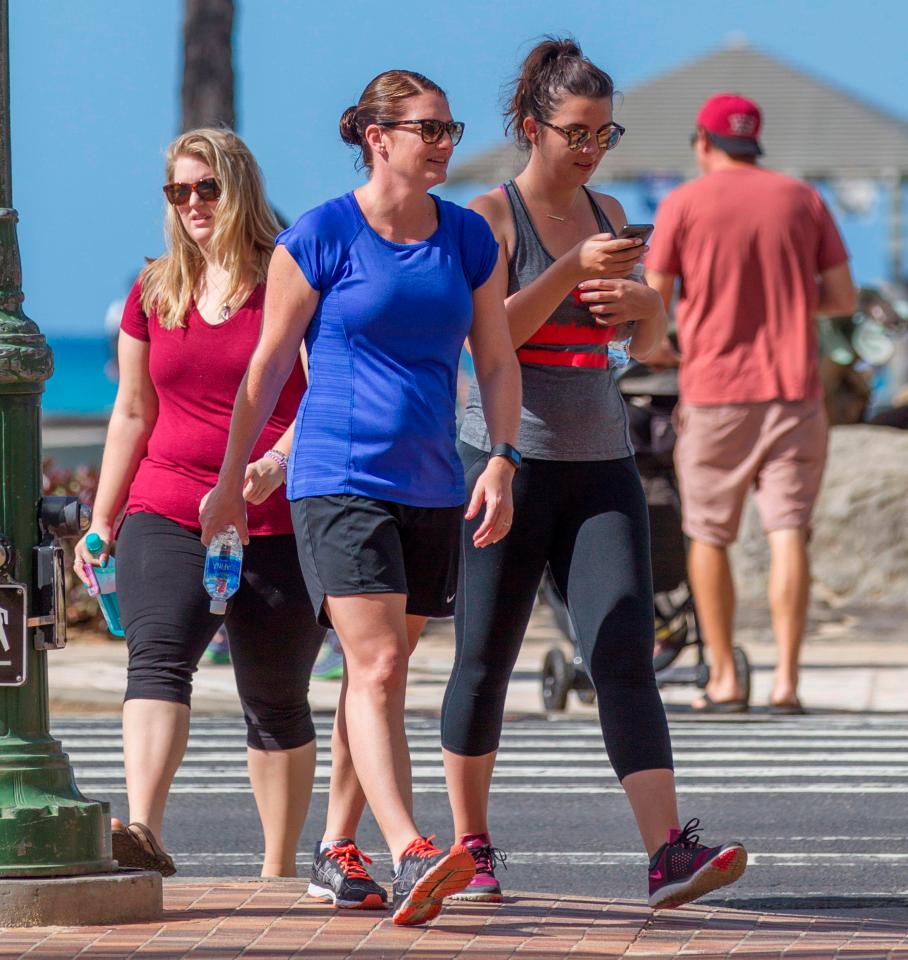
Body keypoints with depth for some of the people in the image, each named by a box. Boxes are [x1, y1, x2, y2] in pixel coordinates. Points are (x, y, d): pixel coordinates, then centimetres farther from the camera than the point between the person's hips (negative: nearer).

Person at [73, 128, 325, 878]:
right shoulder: (154, 294, 14)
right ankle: (144, 832, -39)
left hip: (279, 527, -3)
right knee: (158, 655, -22)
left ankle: (281, 868, 17)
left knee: (275, 699, 5)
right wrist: (101, 522, 18)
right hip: (167, 519, 3)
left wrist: (274, 466, -24)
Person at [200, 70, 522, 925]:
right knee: (374, 668, -16)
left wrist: (501, 462, -1)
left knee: (381, 674, 13)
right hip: (339, 480, -5)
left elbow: (497, 361, 13)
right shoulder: (319, 238, -5)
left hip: (430, 488, 5)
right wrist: (232, 480, 7)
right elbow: (268, 366, 2)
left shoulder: (469, 240, 8)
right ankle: (409, 857, -27)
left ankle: (336, 853, 25)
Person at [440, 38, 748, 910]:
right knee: (485, 660, 4)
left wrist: (644, 303, -4)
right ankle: (469, 848, 20)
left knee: (625, 651, -9)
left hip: (601, 467, 4)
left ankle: (668, 853, -21)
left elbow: (651, 346, 18)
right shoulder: (491, 217, -4)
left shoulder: (606, 215, 13)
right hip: (509, 464, -4)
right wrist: (574, 271, -23)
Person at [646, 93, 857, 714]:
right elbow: (843, 298, 5)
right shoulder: (803, 200, 7)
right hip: (793, 389, 2)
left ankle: (724, 679, 9)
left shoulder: (684, 205, -1)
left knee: (709, 536, 10)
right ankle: (786, 679, -10)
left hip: (715, 388, -2)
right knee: (788, 532, -2)